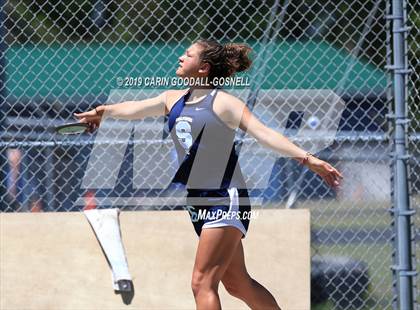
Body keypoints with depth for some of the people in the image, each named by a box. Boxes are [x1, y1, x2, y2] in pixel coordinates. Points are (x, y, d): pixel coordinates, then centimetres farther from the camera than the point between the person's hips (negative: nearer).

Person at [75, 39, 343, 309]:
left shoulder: (223, 102, -9)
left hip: (226, 200, -7)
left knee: (202, 283, -14)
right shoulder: (174, 99, 11)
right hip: (198, 203, 7)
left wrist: (307, 158, -30)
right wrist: (102, 112, 39)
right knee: (238, 284, 12)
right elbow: (133, 109, 26)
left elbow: (263, 133, -19)